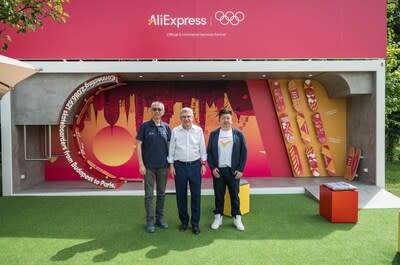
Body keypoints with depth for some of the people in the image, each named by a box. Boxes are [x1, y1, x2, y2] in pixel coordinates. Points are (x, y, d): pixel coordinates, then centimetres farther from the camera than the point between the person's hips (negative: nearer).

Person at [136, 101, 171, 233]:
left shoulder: (166, 127, 5)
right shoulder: (144, 126, -4)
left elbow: (169, 145, 10)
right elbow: (139, 145, -5)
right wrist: (141, 164, -10)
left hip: (163, 166, 3)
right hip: (149, 166, -3)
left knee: (161, 194, 12)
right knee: (149, 194, 3)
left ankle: (160, 218, 25)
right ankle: (150, 221, 13)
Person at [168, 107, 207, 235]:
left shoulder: (198, 130, 1)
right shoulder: (175, 131, 0)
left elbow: (202, 148, 4)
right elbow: (171, 149, 2)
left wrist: (203, 164, 1)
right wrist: (171, 165, -2)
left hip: (195, 165, 0)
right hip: (180, 166, 0)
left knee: (196, 195, 3)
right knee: (181, 195, 7)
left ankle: (195, 223, 15)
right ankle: (184, 221, 23)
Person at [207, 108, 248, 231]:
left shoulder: (238, 133, 0)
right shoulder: (213, 134, 3)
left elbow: (244, 152, 0)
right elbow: (209, 151, 3)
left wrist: (240, 169, -5)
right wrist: (212, 168, -6)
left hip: (233, 170, -1)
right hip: (218, 170, 1)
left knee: (234, 195, 8)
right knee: (218, 195, 8)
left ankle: (237, 218, 20)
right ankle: (218, 217, 21)